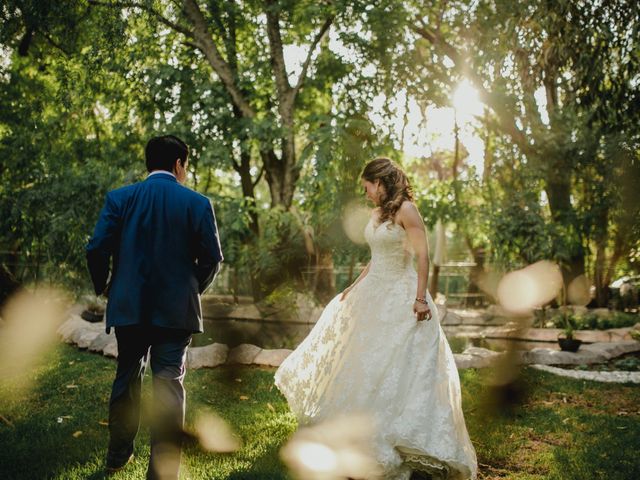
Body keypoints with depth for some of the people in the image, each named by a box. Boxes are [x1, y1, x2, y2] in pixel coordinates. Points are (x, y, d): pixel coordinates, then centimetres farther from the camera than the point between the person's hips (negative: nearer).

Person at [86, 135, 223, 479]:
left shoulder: (119, 198, 0)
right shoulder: (197, 203, -4)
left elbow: (97, 249, -6)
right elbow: (212, 257, -4)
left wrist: (104, 287, 11)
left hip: (128, 306, 3)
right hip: (176, 309, -2)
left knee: (127, 378, 19)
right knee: (169, 383, 1)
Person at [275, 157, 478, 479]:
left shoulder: (406, 210, -13)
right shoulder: (377, 214, 11)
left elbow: (423, 256, -18)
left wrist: (420, 298, -24)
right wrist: (354, 287, 21)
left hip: (401, 298, -9)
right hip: (373, 295, 9)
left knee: (398, 367, -7)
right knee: (362, 363, 15)